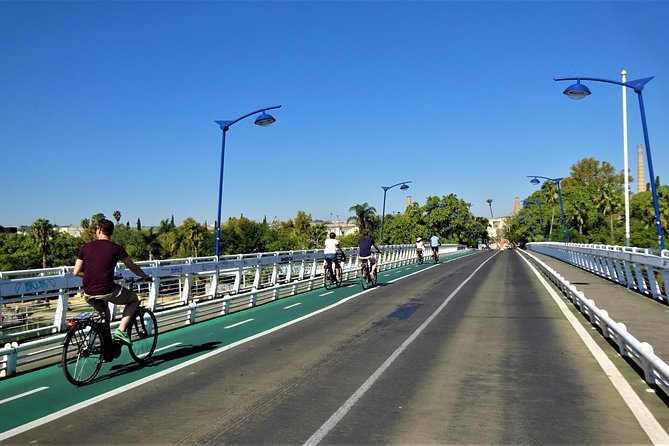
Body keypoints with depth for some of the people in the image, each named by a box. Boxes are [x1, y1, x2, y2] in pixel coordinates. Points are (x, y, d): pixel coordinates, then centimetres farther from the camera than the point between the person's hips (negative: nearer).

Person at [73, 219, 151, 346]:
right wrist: (145, 276, 28)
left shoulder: (85, 248, 6)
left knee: (103, 312, 35)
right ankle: (120, 331, 5)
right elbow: (133, 267, 9)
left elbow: (76, 272, 8)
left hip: (89, 294, 5)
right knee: (134, 299, 21)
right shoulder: (116, 248, -1)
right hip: (107, 291, -4)